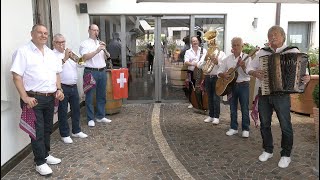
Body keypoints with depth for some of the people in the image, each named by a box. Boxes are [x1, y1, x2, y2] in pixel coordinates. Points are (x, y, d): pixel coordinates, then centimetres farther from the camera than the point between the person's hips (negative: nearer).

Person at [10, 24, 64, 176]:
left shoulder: (50, 53, 13)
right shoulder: (23, 52, -7)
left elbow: (57, 73, 19)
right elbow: (17, 77, -12)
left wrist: (59, 89, 4)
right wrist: (25, 97, -18)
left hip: (50, 98, 6)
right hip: (33, 98, -6)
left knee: (47, 129, 16)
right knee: (37, 131, 1)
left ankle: (45, 155, 33)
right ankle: (40, 162, 14)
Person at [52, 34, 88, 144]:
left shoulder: (69, 53, 17)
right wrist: (65, 59, -29)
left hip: (73, 86, 7)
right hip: (62, 87, -6)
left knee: (76, 109, 14)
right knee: (63, 112, 3)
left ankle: (76, 131, 28)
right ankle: (65, 134, 15)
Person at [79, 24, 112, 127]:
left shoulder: (100, 43, 17)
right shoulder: (85, 43, 0)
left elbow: (107, 57, 14)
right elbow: (85, 57, -15)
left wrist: (104, 49, -6)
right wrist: (97, 50, -20)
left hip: (102, 71, 6)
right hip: (90, 72, -6)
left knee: (102, 95, 11)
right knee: (89, 96, 1)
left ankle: (100, 116, 22)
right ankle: (90, 119, 9)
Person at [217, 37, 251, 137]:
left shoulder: (246, 58, -3)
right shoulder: (227, 59, 7)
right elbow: (219, 72, 7)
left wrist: (243, 66, -32)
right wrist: (223, 75, -15)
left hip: (243, 85, -3)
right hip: (231, 85, 3)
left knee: (245, 108, 1)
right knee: (233, 108, 10)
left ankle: (245, 129, 14)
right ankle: (233, 128, 22)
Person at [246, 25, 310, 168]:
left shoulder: (293, 52, 0)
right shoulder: (262, 52, 8)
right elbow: (249, 68, 10)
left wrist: (306, 78, -20)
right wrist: (255, 73, -11)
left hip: (282, 94, -3)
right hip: (263, 93, 3)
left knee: (285, 126, 4)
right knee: (264, 124, 12)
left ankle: (286, 155, 22)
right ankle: (268, 150, 29)